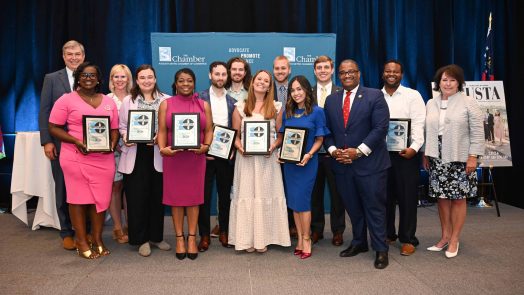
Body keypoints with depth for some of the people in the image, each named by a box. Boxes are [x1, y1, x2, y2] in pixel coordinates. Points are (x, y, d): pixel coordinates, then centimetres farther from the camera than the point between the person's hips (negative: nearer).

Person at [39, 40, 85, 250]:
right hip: (61, 144, 0)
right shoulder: (52, 79, 5)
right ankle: (67, 233, 18)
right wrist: (47, 141, -7)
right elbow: (44, 112, 1)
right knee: (63, 188, 6)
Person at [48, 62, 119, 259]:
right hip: (76, 157, -3)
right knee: (79, 198, 3)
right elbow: (54, 128, -2)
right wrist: (76, 141, -15)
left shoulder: (108, 102, 13)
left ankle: (98, 239, 19)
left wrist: (112, 144, -4)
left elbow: (114, 129, 16)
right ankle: (81, 242, 13)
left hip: (104, 159, 4)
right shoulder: (66, 100, 1)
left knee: (101, 198, 5)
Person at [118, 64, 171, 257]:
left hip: (158, 155, 0)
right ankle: (142, 239, 15)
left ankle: (156, 236, 23)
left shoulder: (166, 100, 3)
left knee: (157, 196, 7)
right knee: (137, 197, 2)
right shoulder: (128, 101, 8)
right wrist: (125, 138, -11)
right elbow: (121, 126, 8)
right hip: (135, 156, 0)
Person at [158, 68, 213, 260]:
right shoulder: (166, 104, 7)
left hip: (196, 157, 1)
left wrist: (205, 146, -14)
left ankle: (192, 237, 13)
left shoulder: (203, 105, 9)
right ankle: (179, 238, 13)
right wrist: (162, 148, -15)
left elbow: (209, 130, 4)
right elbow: (162, 131, 1)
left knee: (193, 196, 3)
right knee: (175, 196, 3)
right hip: (173, 157, 0)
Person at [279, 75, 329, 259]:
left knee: (302, 200, -4)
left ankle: (306, 240, 10)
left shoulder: (317, 112, -5)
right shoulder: (287, 113, 8)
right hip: (289, 162, 5)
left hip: (306, 162, -5)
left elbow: (319, 139, -4)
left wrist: (308, 155, -18)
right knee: (293, 201, 8)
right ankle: (300, 239, 19)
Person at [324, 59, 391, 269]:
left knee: (375, 207, 3)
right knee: (352, 207, 14)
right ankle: (359, 242, 30)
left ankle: (380, 249, 16)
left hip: (370, 163, -4)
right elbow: (327, 131, 12)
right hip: (342, 164, 4)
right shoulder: (331, 100, 11)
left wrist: (359, 151, -16)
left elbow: (380, 127, -11)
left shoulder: (374, 96, -3)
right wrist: (333, 150, -6)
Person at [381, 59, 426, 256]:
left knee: (407, 197, 2)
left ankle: (408, 239, 13)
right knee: (384, 196, 9)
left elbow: (418, 124, -7)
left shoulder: (413, 95, 1)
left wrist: (414, 148, -19)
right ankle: (387, 234, 23)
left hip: (406, 153, -3)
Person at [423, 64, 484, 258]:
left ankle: (454, 239, 13)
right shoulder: (430, 104, 11)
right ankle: (445, 237, 20)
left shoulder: (468, 103, -2)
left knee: (458, 198, 2)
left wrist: (473, 156, -11)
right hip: (437, 159, 4)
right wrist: (425, 154, 11)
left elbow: (477, 132, -5)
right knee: (442, 198, 7)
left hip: (460, 159, -4)